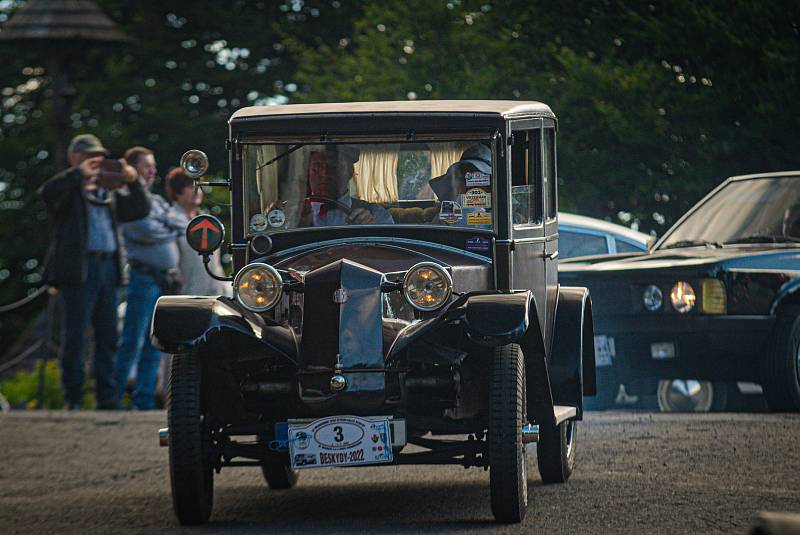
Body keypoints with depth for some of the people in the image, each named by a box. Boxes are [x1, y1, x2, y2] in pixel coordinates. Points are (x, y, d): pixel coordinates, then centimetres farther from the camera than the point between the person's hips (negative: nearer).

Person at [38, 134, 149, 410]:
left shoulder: (110, 193, 21)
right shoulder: (69, 190, 3)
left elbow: (140, 209, 22)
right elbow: (48, 193, -18)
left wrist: (132, 182, 5)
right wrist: (79, 173, -19)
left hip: (108, 267, 6)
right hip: (79, 269, -6)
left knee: (108, 337, 6)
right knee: (76, 336, -5)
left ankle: (107, 398, 9)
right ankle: (73, 399, -2)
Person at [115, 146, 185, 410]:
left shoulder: (157, 200, 22)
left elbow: (183, 222, 12)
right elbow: (146, 231, -16)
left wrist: (167, 221, -7)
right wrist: (172, 229, 2)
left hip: (167, 280, 8)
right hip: (144, 277, -8)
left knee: (154, 345, 7)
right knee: (133, 342, -9)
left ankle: (144, 400, 10)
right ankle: (115, 397, -8)